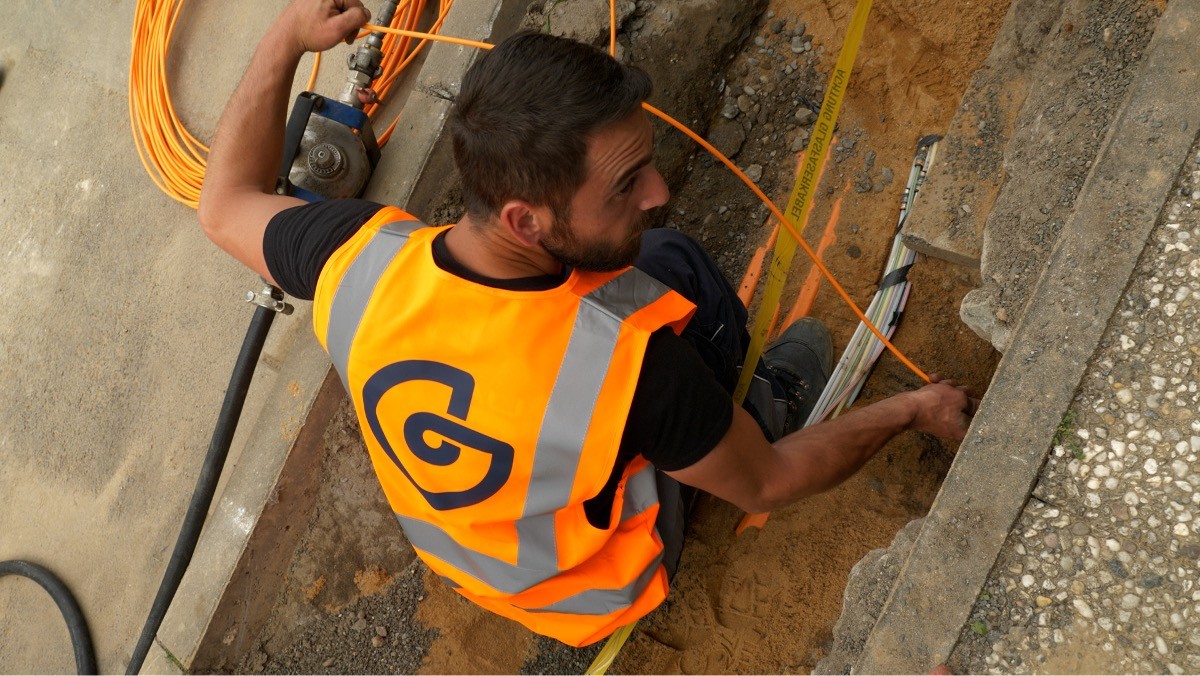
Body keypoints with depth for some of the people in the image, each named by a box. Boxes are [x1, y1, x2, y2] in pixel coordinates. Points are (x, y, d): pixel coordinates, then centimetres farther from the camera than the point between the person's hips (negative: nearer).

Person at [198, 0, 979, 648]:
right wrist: (911, 410, -7)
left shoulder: (360, 260, -32)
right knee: (678, 269, 3)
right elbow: (766, 484, -22)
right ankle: (769, 406, 34)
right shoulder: (629, 362, -44)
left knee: (672, 261, 8)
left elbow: (228, 203, -8)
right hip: (595, 592, -3)